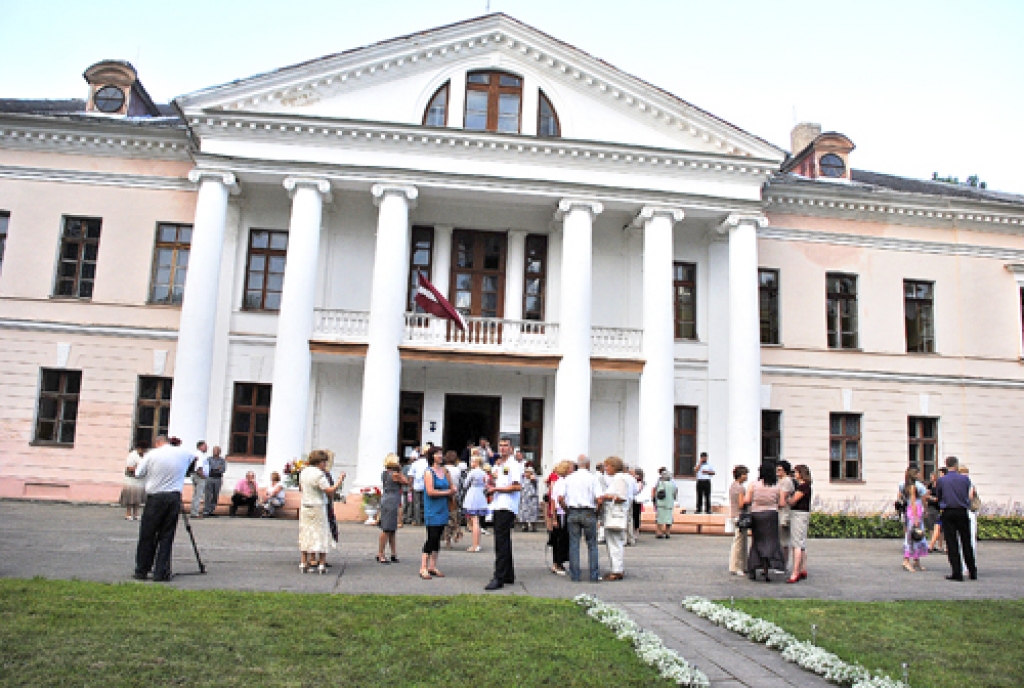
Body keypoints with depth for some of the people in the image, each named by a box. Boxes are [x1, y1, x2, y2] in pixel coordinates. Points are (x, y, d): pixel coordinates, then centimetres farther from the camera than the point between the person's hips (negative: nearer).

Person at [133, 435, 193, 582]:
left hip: (155, 498, -2)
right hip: (175, 498, 2)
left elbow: (138, 473, 5)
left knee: (147, 536, 9)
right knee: (166, 536, 6)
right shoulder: (184, 453, 4)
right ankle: (161, 573, 6)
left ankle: (141, 571, 16)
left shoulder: (151, 455, -2)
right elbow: (192, 457, 26)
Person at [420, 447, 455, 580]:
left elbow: (452, 487, 19)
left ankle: (432, 567, 16)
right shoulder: (429, 472, -9)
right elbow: (430, 491, -18)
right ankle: (423, 568, -3)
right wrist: (446, 492, -9)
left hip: (443, 509, 7)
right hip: (432, 510, -6)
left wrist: (452, 490, -5)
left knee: (437, 538, 9)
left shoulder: (445, 471, 12)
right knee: (432, 538, -9)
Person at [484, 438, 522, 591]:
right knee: (502, 542, 12)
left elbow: (517, 486, -17)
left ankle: (499, 579, -12)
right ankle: (508, 576, 19)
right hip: (497, 507, 9)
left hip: (507, 508, -9)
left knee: (501, 542, -12)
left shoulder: (513, 465, -6)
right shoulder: (498, 465, 21)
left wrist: (496, 489, -12)